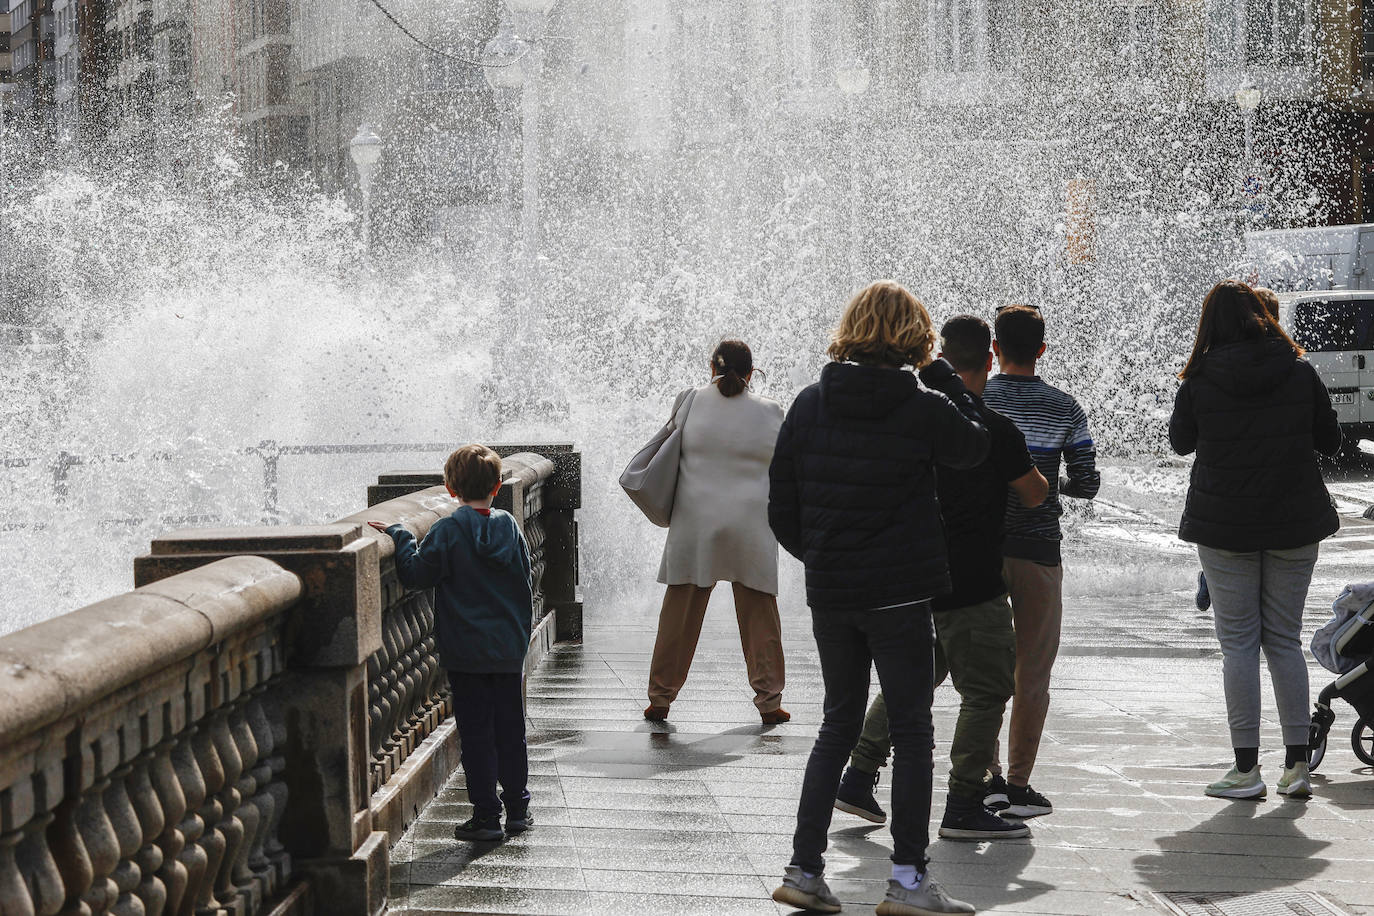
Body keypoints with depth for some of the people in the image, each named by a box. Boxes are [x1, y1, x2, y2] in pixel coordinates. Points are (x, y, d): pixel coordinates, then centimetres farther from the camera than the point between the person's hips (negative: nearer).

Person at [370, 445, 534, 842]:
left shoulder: (448, 532, -12)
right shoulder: (510, 528, 3)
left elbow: (417, 573, -12)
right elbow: (524, 585, 10)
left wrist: (399, 536, 1)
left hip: (467, 653, -4)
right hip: (510, 651, 4)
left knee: (477, 735, 1)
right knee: (511, 731, 13)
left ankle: (486, 816, 3)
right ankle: (517, 809, 20)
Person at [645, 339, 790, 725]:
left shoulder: (690, 401, -3)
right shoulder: (769, 411, -2)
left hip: (694, 525, 1)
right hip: (751, 529, 0)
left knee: (679, 616, 9)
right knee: (760, 617, 9)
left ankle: (659, 697, 15)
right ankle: (769, 703, 11)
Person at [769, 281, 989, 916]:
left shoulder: (811, 404, 0)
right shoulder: (924, 409, -11)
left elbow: (781, 505, 4)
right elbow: (975, 447, 10)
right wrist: (943, 380, 12)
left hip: (828, 594, 4)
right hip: (899, 595, -4)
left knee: (838, 725, 16)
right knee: (911, 732, 4)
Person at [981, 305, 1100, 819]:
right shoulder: (1065, 410, -2)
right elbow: (1087, 485, -1)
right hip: (1038, 552, -1)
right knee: (1033, 674, 5)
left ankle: (989, 777, 12)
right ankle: (1019, 786, 5)